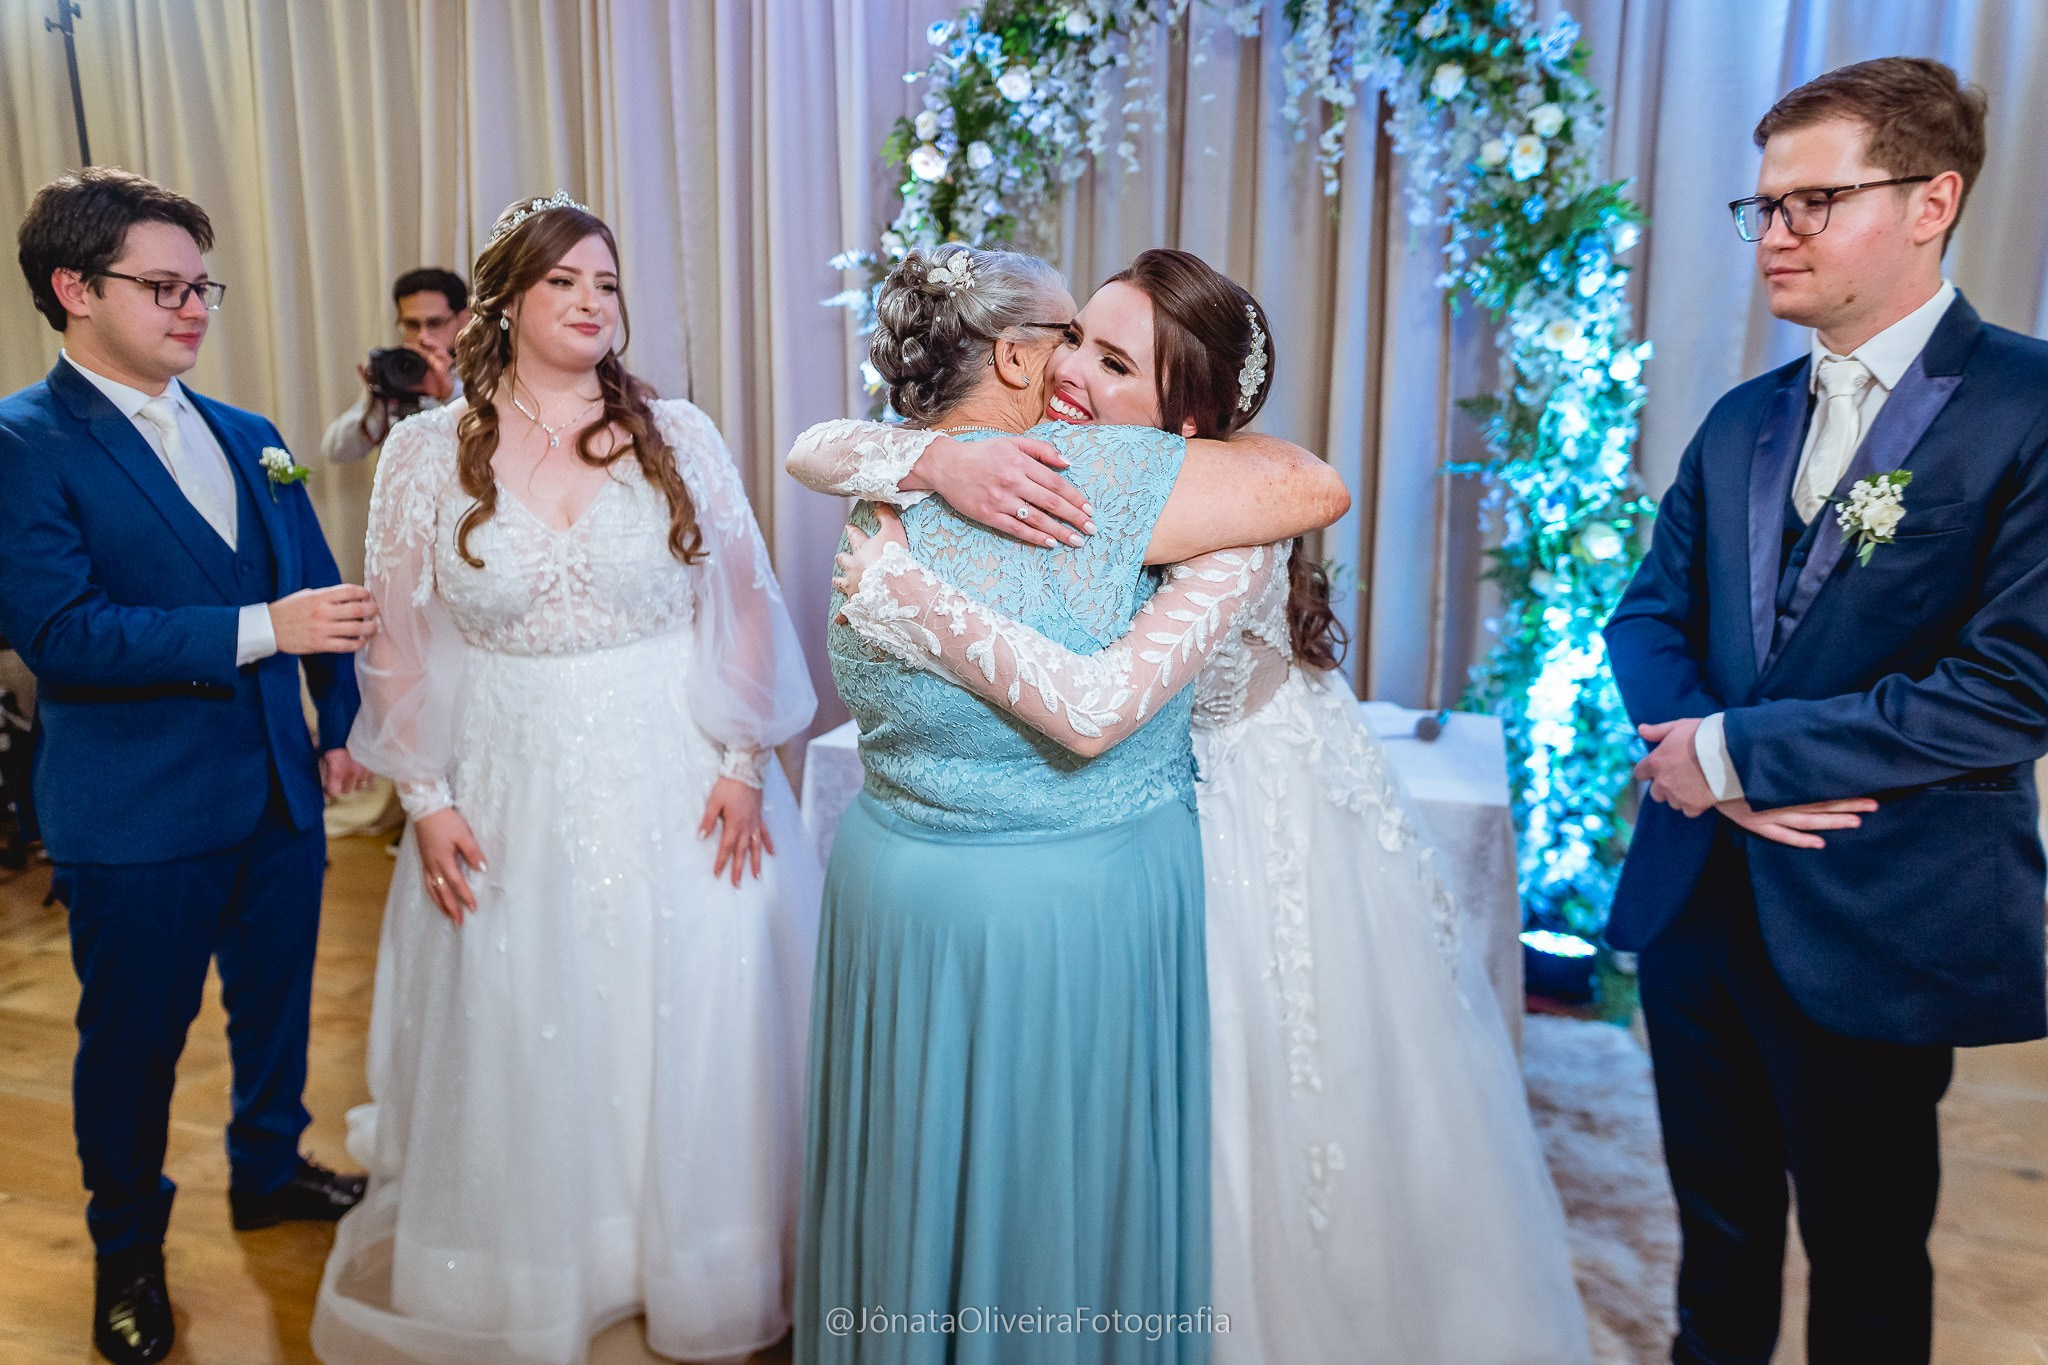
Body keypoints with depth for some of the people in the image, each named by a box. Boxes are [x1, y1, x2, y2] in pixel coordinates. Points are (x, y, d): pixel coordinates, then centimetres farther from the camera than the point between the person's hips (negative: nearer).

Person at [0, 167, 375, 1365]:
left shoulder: (249, 438, 8)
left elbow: (317, 587, 12)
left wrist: (342, 724, 6)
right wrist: (257, 628, -26)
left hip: (280, 792, 6)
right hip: (137, 816, -5)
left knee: (278, 1000, 21)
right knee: (134, 1038, 12)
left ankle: (270, 1166, 45)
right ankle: (128, 1248, 35)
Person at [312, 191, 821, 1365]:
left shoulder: (680, 436, 0)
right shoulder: (428, 453, 1)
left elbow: (745, 607, 0)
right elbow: (402, 640, 2)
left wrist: (743, 762, -5)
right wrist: (428, 800, -2)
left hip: (677, 789, 0)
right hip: (511, 799, 1)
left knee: (685, 1033, 9)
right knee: (523, 1052, 12)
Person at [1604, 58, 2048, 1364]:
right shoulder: (1743, 420, 9)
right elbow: (1651, 612, 9)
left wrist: (1739, 753, -17)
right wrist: (1695, 745, -12)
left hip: (1874, 923, -5)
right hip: (1696, 896, 5)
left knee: (1867, 1256, 15)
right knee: (1719, 1219, 21)